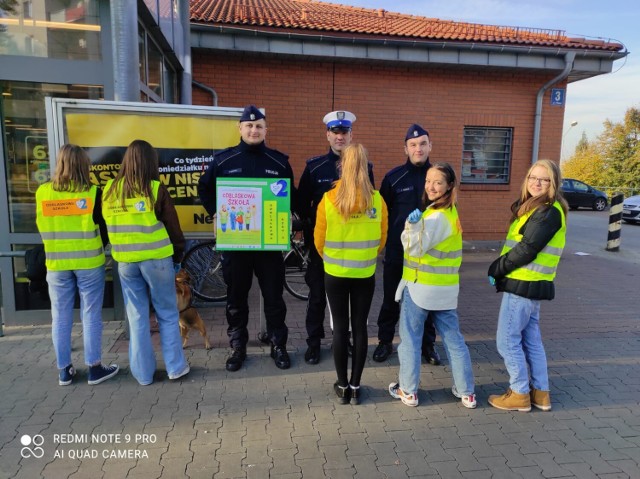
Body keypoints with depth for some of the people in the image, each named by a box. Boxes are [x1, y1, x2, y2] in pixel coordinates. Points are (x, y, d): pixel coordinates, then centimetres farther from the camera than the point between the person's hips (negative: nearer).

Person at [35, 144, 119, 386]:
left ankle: (64, 371, 21)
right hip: (89, 262, -2)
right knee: (91, 316, 5)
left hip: (56, 264, 3)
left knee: (60, 317, 11)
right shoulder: (92, 192, -9)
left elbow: (41, 226, 7)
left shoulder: (42, 192, -1)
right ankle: (95, 368, 12)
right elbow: (104, 227, -4)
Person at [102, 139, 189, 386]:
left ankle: (143, 372, 19)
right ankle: (175, 366, 17)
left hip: (125, 261, 4)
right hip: (156, 258, -3)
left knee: (136, 317, 11)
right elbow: (172, 226, -4)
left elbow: (108, 224, 11)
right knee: (167, 314, 10)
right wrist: (178, 255, 8)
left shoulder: (110, 189, 3)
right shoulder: (156, 189, -8)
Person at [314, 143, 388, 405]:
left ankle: (342, 386, 20)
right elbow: (382, 239, 1)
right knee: (360, 327, 10)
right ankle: (355, 387, 20)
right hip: (365, 274, 1)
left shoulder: (328, 199, -12)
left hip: (335, 273, -1)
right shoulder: (377, 200, -8)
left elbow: (319, 239, -3)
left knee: (340, 328, 9)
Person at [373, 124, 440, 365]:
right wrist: (384, 239, 2)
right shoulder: (394, 177, -3)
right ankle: (385, 341, 26)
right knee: (391, 299, 10)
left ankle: (427, 343, 28)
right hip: (397, 250, -1)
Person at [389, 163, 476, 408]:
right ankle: (467, 392, 24)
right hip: (445, 289, 9)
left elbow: (415, 248, -19)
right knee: (453, 339, 14)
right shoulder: (450, 212, 12)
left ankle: (408, 391, 20)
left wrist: (412, 224, -30)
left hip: (420, 287, -8)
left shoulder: (436, 217, -18)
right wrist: (415, 224, -1)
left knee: (410, 339, 8)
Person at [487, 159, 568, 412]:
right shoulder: (535, 208, 14)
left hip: (523, 284, -10)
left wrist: (496, 269, -11)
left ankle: (519, 394, 13)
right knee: (531, 340, 17)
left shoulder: (548, 212, -16)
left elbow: (527, 250, -21)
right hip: (529, 284, 10)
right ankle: (540, 392, 28)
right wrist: (500, 268, 3)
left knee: (507, 340, 0)